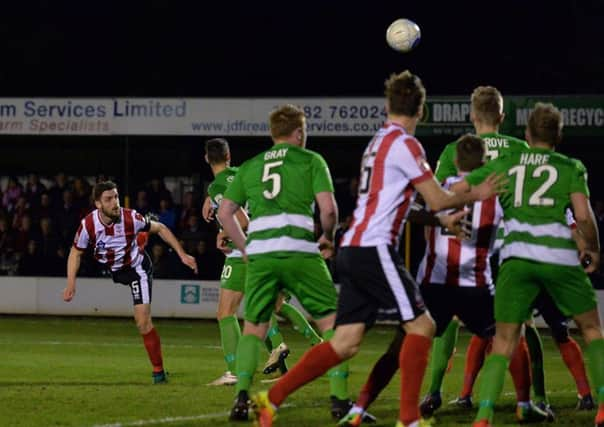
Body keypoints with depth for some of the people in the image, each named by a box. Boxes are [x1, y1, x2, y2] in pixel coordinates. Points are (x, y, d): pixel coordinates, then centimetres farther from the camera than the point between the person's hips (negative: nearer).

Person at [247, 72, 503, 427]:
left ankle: (272, 398, 3)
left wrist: (442, 220, 30)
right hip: (374, 250, -9)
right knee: (421, 325, -3)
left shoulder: (379, 142, 19)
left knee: (346, 342, 6)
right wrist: (475, 195, 9)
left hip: (354, 251, 9)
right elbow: (438, 199, -7)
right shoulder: (404, 144, -9)